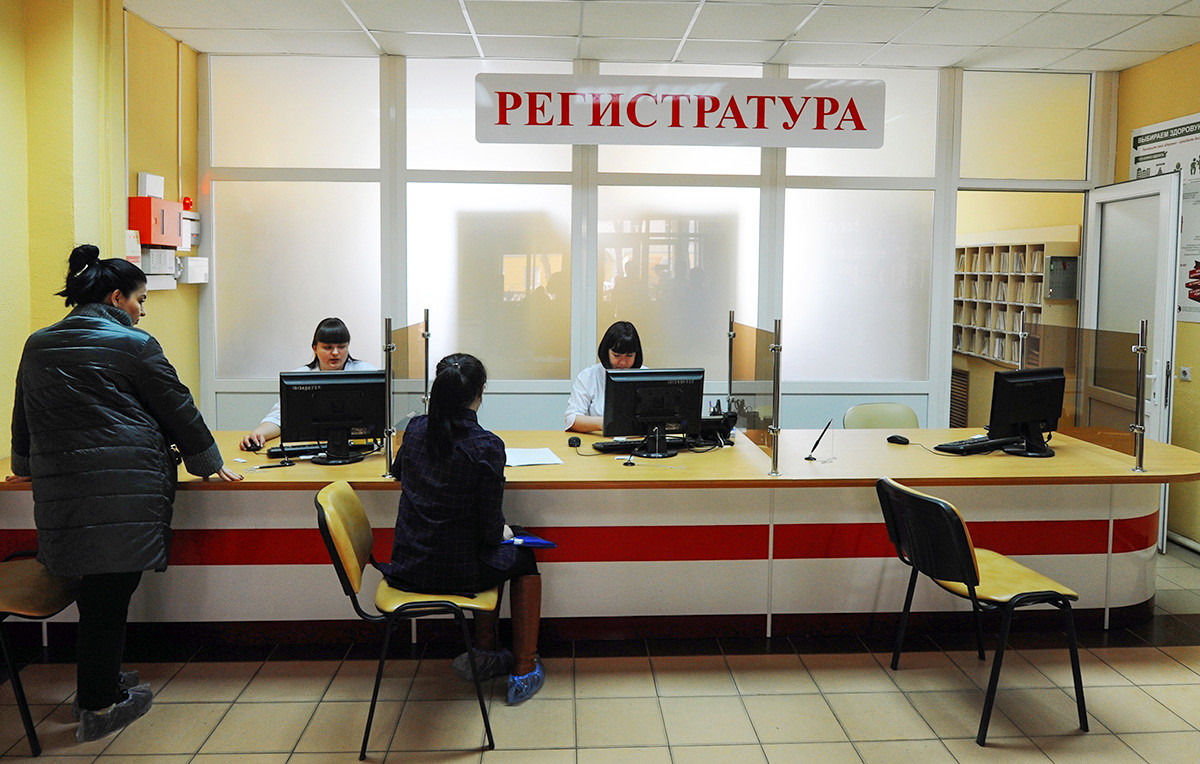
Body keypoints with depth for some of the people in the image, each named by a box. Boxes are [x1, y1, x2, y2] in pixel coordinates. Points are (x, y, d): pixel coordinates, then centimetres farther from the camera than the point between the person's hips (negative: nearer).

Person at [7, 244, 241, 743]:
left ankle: (99, 683, 29)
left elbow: (24, 419, 26)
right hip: (127, 491, -6)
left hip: (60, 491, 6)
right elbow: (179, 412, 2)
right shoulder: (135, 345, -3)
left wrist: (27, 467, 42)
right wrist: (209, 464, 14)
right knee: (110, 594, 1)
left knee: (97, 589, 16)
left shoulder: (37, 346, 15)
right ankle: (99, 709, 12)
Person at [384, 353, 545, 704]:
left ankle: (483, 655, 33)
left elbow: (398, 471, 20)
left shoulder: (416, 428, -3)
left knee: (494, 553, 32)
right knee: (524, 558, 24)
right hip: (455, 572, -6)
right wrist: (502, 531, 7)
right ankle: (524, 671, 26)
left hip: (408, 567, 6)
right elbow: (490, 526, -16)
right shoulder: (486, 446, -21)